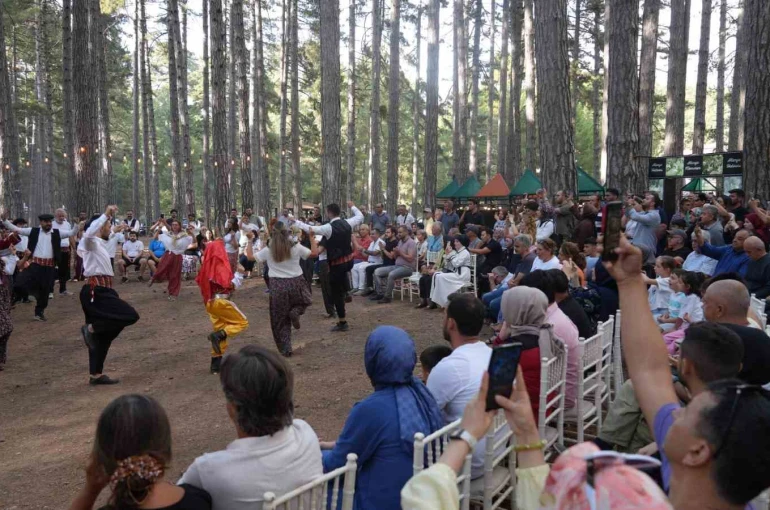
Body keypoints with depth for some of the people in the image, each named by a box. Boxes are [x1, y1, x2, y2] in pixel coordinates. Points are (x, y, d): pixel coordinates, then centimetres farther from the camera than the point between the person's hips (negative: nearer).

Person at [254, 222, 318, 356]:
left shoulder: (268, 251, -5)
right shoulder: (296, 247, -5)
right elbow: (314, 253, 2)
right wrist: (312, 237, 13)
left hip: (278, 286, 0)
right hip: (296, 283, 0)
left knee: (280, 320, 12)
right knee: (305, 301, 30)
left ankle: (285, 349, 10)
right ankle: (295, 311, -4)